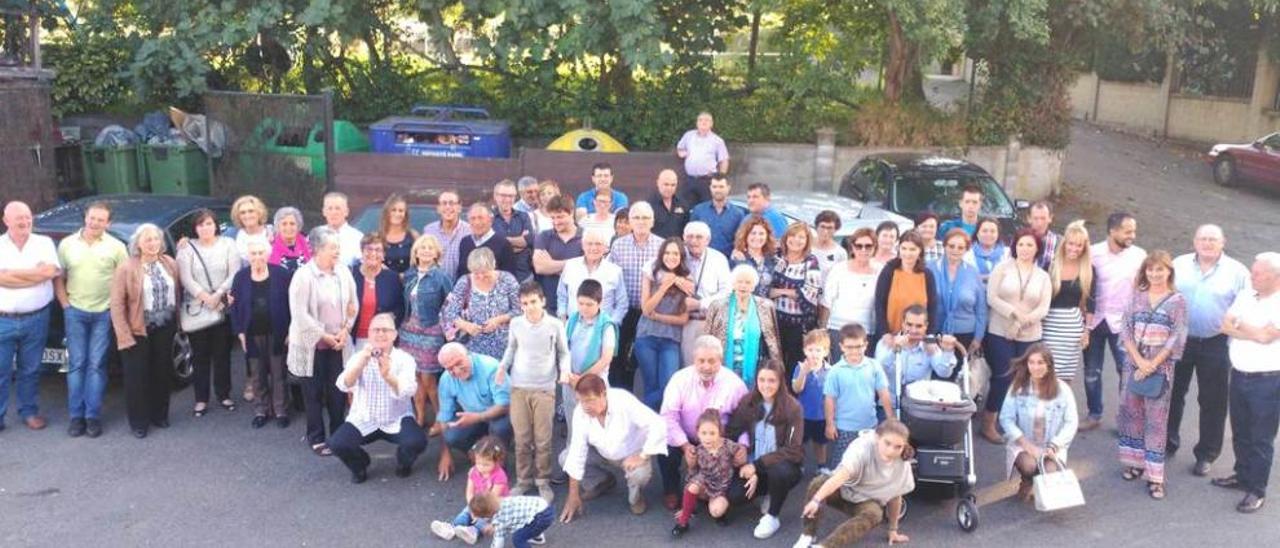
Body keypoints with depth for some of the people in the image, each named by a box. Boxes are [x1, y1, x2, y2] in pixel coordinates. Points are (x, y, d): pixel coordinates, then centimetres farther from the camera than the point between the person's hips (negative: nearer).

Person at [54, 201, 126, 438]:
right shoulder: (67, 244, 4)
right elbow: (58, 279, 9)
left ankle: (93, 416, 7)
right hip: (75, 312, 1)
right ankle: (76, 416, 10)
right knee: (76, 364, 4)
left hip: (104, 313, -1)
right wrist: (66, 304, 1)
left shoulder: (116, 247, -1)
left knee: (96, 365, 1)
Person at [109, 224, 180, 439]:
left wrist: (177, 322, 4)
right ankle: (139, 422, 16)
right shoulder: (126, 269, -10)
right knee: (137, 377, 4)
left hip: (165, 329, 4)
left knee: (162, 373, 13)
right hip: (138, 331, -4)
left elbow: (178, 291, 10)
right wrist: (124, 335, -16)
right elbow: (117, 304, -12)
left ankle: (159, 415, 28)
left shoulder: (171, 264, 5)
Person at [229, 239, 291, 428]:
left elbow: (290, 302, -3)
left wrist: (290, 330, -7)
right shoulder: (240, 277, 1)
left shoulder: (281, 274, -6)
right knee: (258, 375, 11)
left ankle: (280, 410, 14)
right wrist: (239, 332, -1)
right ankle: (260, 410, 22)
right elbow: (235, 306, 5)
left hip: (277, 333, -2)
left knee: (278, 373, 4)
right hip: (253, 334, 2)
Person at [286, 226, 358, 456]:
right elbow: (300, 314, -17)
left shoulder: (343, 272, 1)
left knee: (338, 391, 9)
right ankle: (316, 438, 19)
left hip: (338, 344, 4)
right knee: (314, 393, 8)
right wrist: (324, 336, -15)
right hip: (313, 344, -4)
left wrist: (345, 330, -4)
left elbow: (353, 304, 8)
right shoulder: (303, 276, -14)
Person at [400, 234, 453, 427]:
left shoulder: (440, 276, -9)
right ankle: (420, 417, 20)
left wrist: (447, 328, -6)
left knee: (428, 379, -3)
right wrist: (404, 323, 11)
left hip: (430, 332, -5)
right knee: (415, 377, 8)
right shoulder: (409, 274, 6)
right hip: (409, 330, 5)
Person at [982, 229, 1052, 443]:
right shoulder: (1002, 268, 0)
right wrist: (1014, 312, -19)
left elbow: (1044, 307, 0)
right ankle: (988, 423, 6)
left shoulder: (1043, 276, 9)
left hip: (1030, 336, 3)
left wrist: (1026, 319, -18)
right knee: (1004, 376, -7)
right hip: (1000, 332, -3)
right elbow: (991, 298, -8)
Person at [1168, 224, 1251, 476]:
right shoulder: (1178, 265, 1)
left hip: (1215, 345, -2)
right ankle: (1168, 441, 31)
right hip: (1178, 341, 2)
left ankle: (1206, 454, 20)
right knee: (1172, 394, 13)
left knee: (1213, 403, 6)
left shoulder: (1237, 272, -4)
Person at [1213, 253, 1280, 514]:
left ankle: (1257, 491, 14)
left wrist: (1240, 324, -8)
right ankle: (1242, 475, 36)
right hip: (1239, 375, 6)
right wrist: (1254, 332, -15)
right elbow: (1224, 325, 0)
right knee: (1240, 432, 19)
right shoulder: (1244, 295, 4)